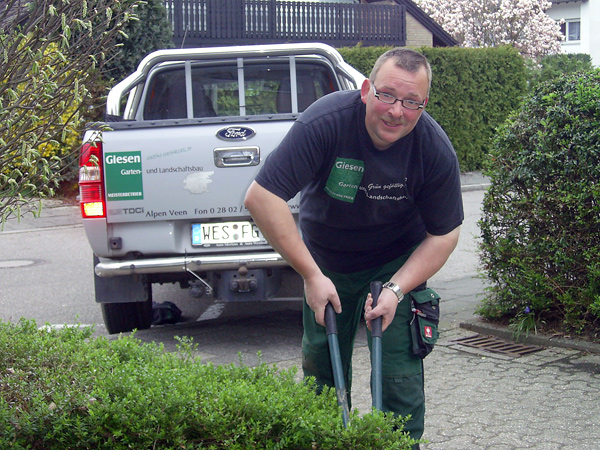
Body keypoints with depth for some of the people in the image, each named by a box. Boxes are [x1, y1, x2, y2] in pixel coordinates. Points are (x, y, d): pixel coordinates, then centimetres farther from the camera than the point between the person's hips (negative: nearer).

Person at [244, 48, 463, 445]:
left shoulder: (436, 150, -22)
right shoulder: (326, 122, -30)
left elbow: (445, 234, -9)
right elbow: (262, 197, -30)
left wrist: (397, 289, -21)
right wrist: (312, 275, -28)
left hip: (397, 265, 0)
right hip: (325, 263, 0)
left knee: (400, 374, -6)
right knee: (322, 371, 10)